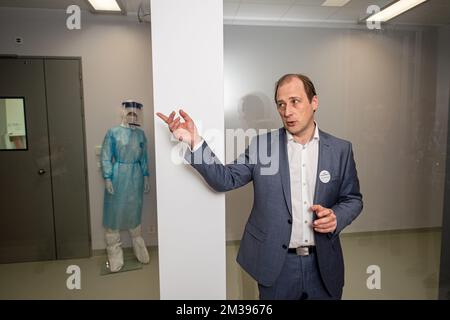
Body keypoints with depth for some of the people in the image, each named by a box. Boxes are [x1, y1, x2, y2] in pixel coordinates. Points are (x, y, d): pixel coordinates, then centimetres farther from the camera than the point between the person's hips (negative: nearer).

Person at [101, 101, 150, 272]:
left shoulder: (141, 134, 5)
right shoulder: (113, 132, -6)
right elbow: (105, 157, -6)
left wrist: (146, 177, 7)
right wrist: (107, 178, -13)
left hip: (136, 177, 3)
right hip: (118, 176, -3)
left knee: (135, 211, 14)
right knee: (114, 212, 3)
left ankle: (139, 248, 31)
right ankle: (114, 253, 17)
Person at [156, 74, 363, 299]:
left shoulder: (340, 149, -2)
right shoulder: (261, 145, -5)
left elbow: (353, 198, 6)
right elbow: (225, 180, -6)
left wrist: (336, 216, -15)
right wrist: (195, 143, -19)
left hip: (323, 265, 2)